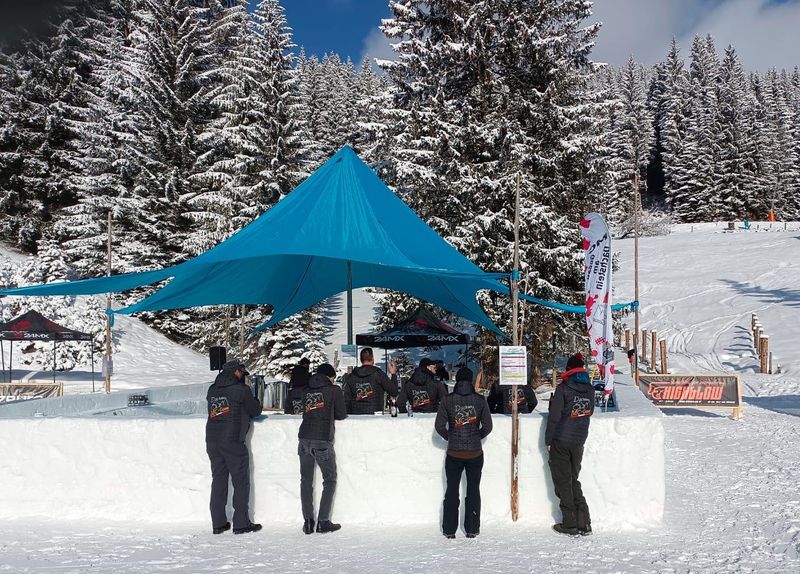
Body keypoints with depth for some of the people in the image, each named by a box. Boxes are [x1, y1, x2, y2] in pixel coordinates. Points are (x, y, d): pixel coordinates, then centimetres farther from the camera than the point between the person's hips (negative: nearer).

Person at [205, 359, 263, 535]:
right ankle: (241, 523, 4)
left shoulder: (212, 390, 11)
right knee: (241, 482, 3)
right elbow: (255, 410, 1)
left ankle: (218, 523, 14)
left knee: (218, 480, 12)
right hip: (233, 441, -6)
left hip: (212, 440, 6)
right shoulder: (241, 390, -6)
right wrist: (256, 401, 23)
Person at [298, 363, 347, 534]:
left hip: (304, 438, 4)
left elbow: (305, 411, 17)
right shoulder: (334, 390, 2)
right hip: (323, 440, -4)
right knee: (330, 480, 8)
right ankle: (323, 522, 3)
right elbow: (342, 414, 8)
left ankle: (308, 522, 8)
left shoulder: (307, 390, 12)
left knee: (306, 480, 11)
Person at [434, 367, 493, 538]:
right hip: (475, 453, 0)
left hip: (454, 454, 0)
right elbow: (487, 426, -1)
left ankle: (449, 530, 14)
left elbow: (439, 426, -6)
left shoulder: (448, 400, -7)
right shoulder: (480, 400, -5)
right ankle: (472, 529, 15)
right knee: (473, 490, 11)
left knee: (452, 490, 11)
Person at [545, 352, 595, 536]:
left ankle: (570, 524, 5)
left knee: (563, 482, 4)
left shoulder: (563, 388, -12)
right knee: (573, 480, 15)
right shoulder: (589, 389, 3)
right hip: (579, 442, 5)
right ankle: (584, 523, 10)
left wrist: (548, 440, -4)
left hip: (561, 442, -5)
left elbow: (554, 416, -12)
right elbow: (590, 411, 14)